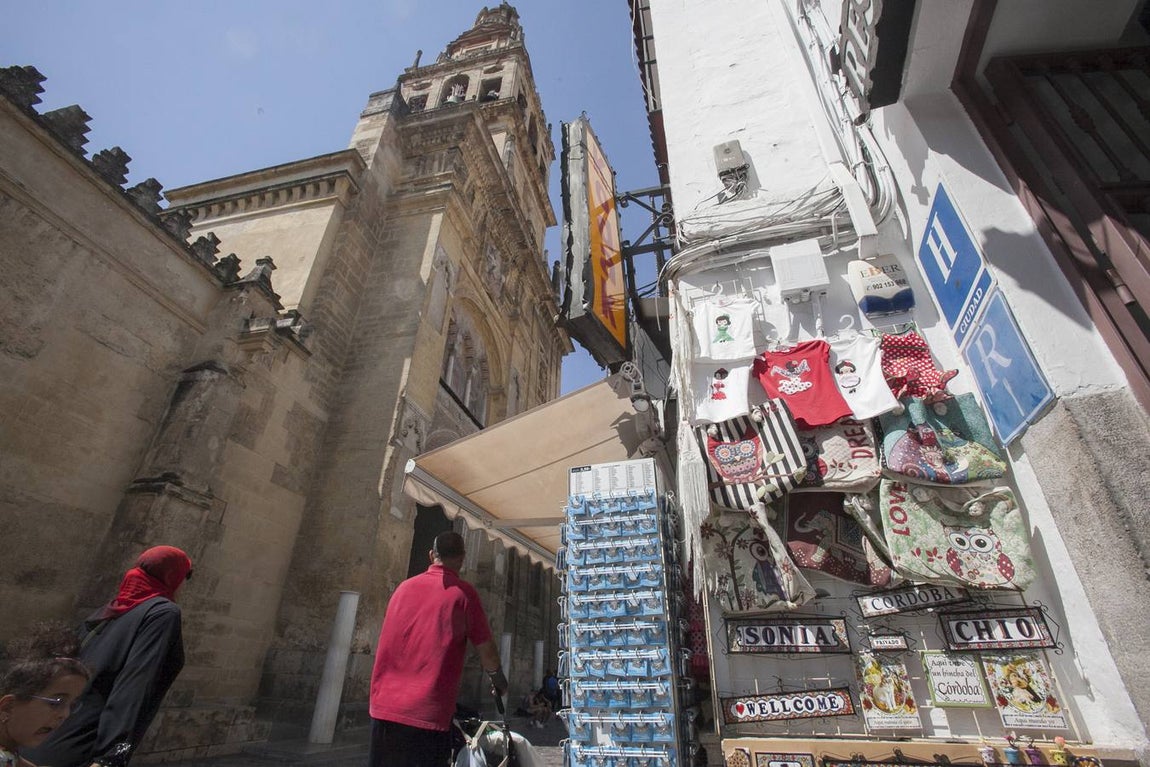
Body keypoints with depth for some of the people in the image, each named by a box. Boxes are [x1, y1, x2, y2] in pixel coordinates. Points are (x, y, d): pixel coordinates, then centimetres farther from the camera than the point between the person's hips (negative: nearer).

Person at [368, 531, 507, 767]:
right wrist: (497, 678, 19)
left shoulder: (405, 587, 9)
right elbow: (486, 649, -1)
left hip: (384, 705, 5)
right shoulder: (463, 592, -6)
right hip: (427, 712, -5)